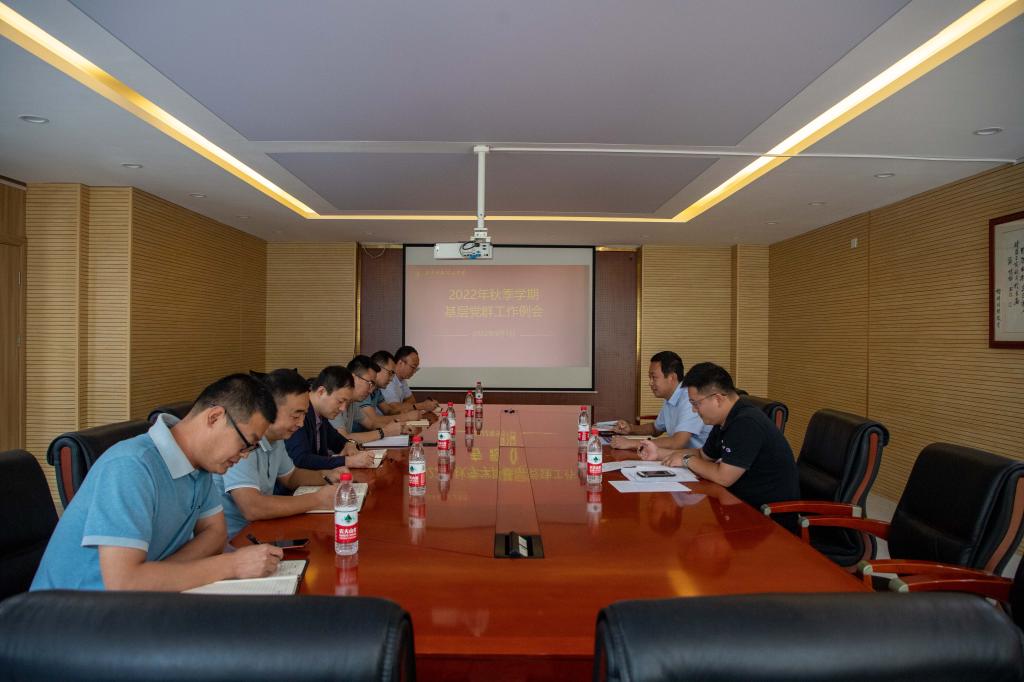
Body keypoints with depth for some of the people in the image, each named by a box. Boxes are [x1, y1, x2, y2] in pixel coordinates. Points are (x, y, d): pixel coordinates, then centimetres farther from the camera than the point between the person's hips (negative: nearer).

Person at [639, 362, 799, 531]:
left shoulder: (747, 424, -26)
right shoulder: (725, 421, 6)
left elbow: (723, 477, -25)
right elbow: (703, 455, 20)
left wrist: (687, 460, -9)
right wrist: (660, 453, 10)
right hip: (745, 504, 9)